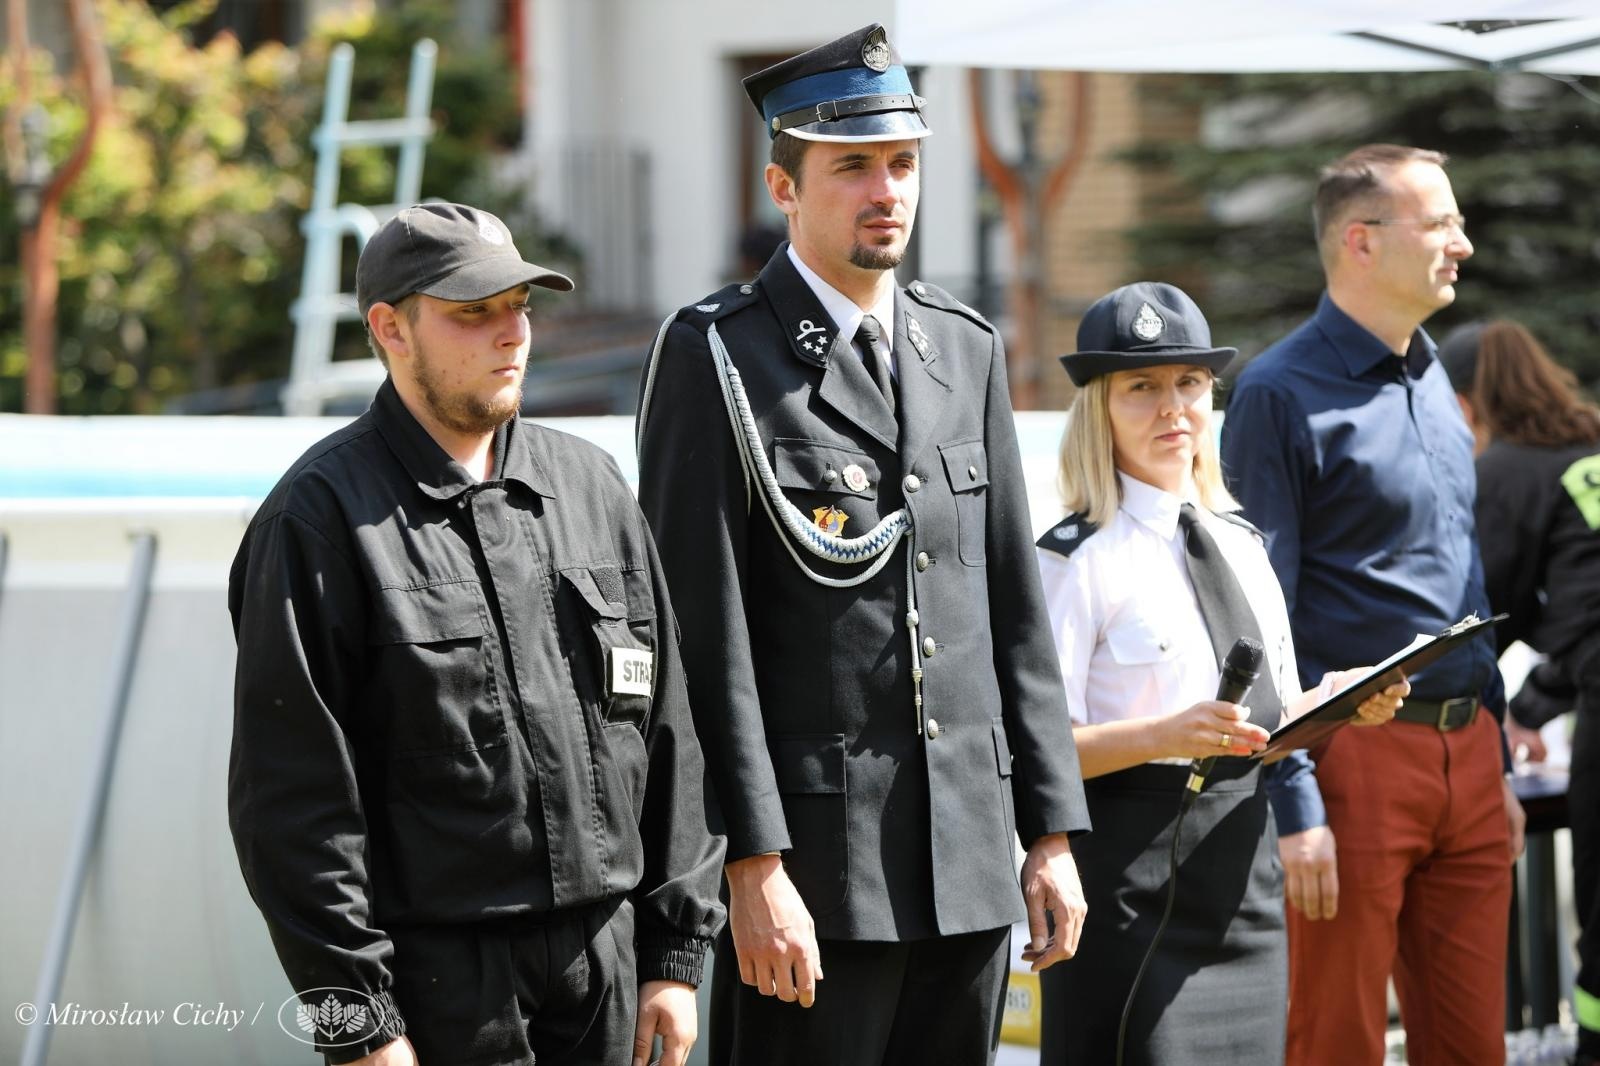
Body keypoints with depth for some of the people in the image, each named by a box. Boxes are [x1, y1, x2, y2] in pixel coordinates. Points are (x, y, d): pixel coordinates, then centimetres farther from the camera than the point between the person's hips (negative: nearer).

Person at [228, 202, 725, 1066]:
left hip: (602, 963, 5)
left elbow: (664, 731, 15)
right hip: (433, 979, -5)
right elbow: (293, 792, -10)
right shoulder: (322, 518, -7)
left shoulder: (591, 487, 12)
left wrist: (676, 948, 10)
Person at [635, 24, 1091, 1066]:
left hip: (969, 860, 6)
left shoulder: (968, 349, 13)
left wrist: (1052, 830, 10)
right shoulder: (715, 356, -6)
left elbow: (1015, 608, 15)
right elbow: (705, 637, -11)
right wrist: (754, 866, -17)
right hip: (811, 863, -6)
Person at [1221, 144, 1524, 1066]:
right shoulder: (1283, 394, -9)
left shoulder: (1433, 381, 15)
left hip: (1464, 756, 7)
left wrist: (1498, 762, 19)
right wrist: (1295, 808, -16)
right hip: (1357, 758, -7)